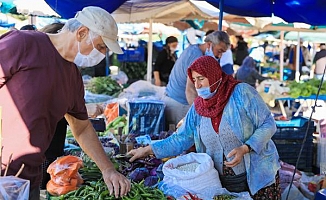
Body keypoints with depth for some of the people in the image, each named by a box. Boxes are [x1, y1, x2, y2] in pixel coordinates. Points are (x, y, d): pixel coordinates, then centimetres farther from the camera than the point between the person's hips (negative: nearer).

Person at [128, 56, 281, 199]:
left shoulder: (241, 92, -12)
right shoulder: (198, 107, 2)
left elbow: (268, 125, -11)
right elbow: (181, 139, 4)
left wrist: (245, 149, -23)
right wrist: (148, 150, -3)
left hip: (259, 175, -3)